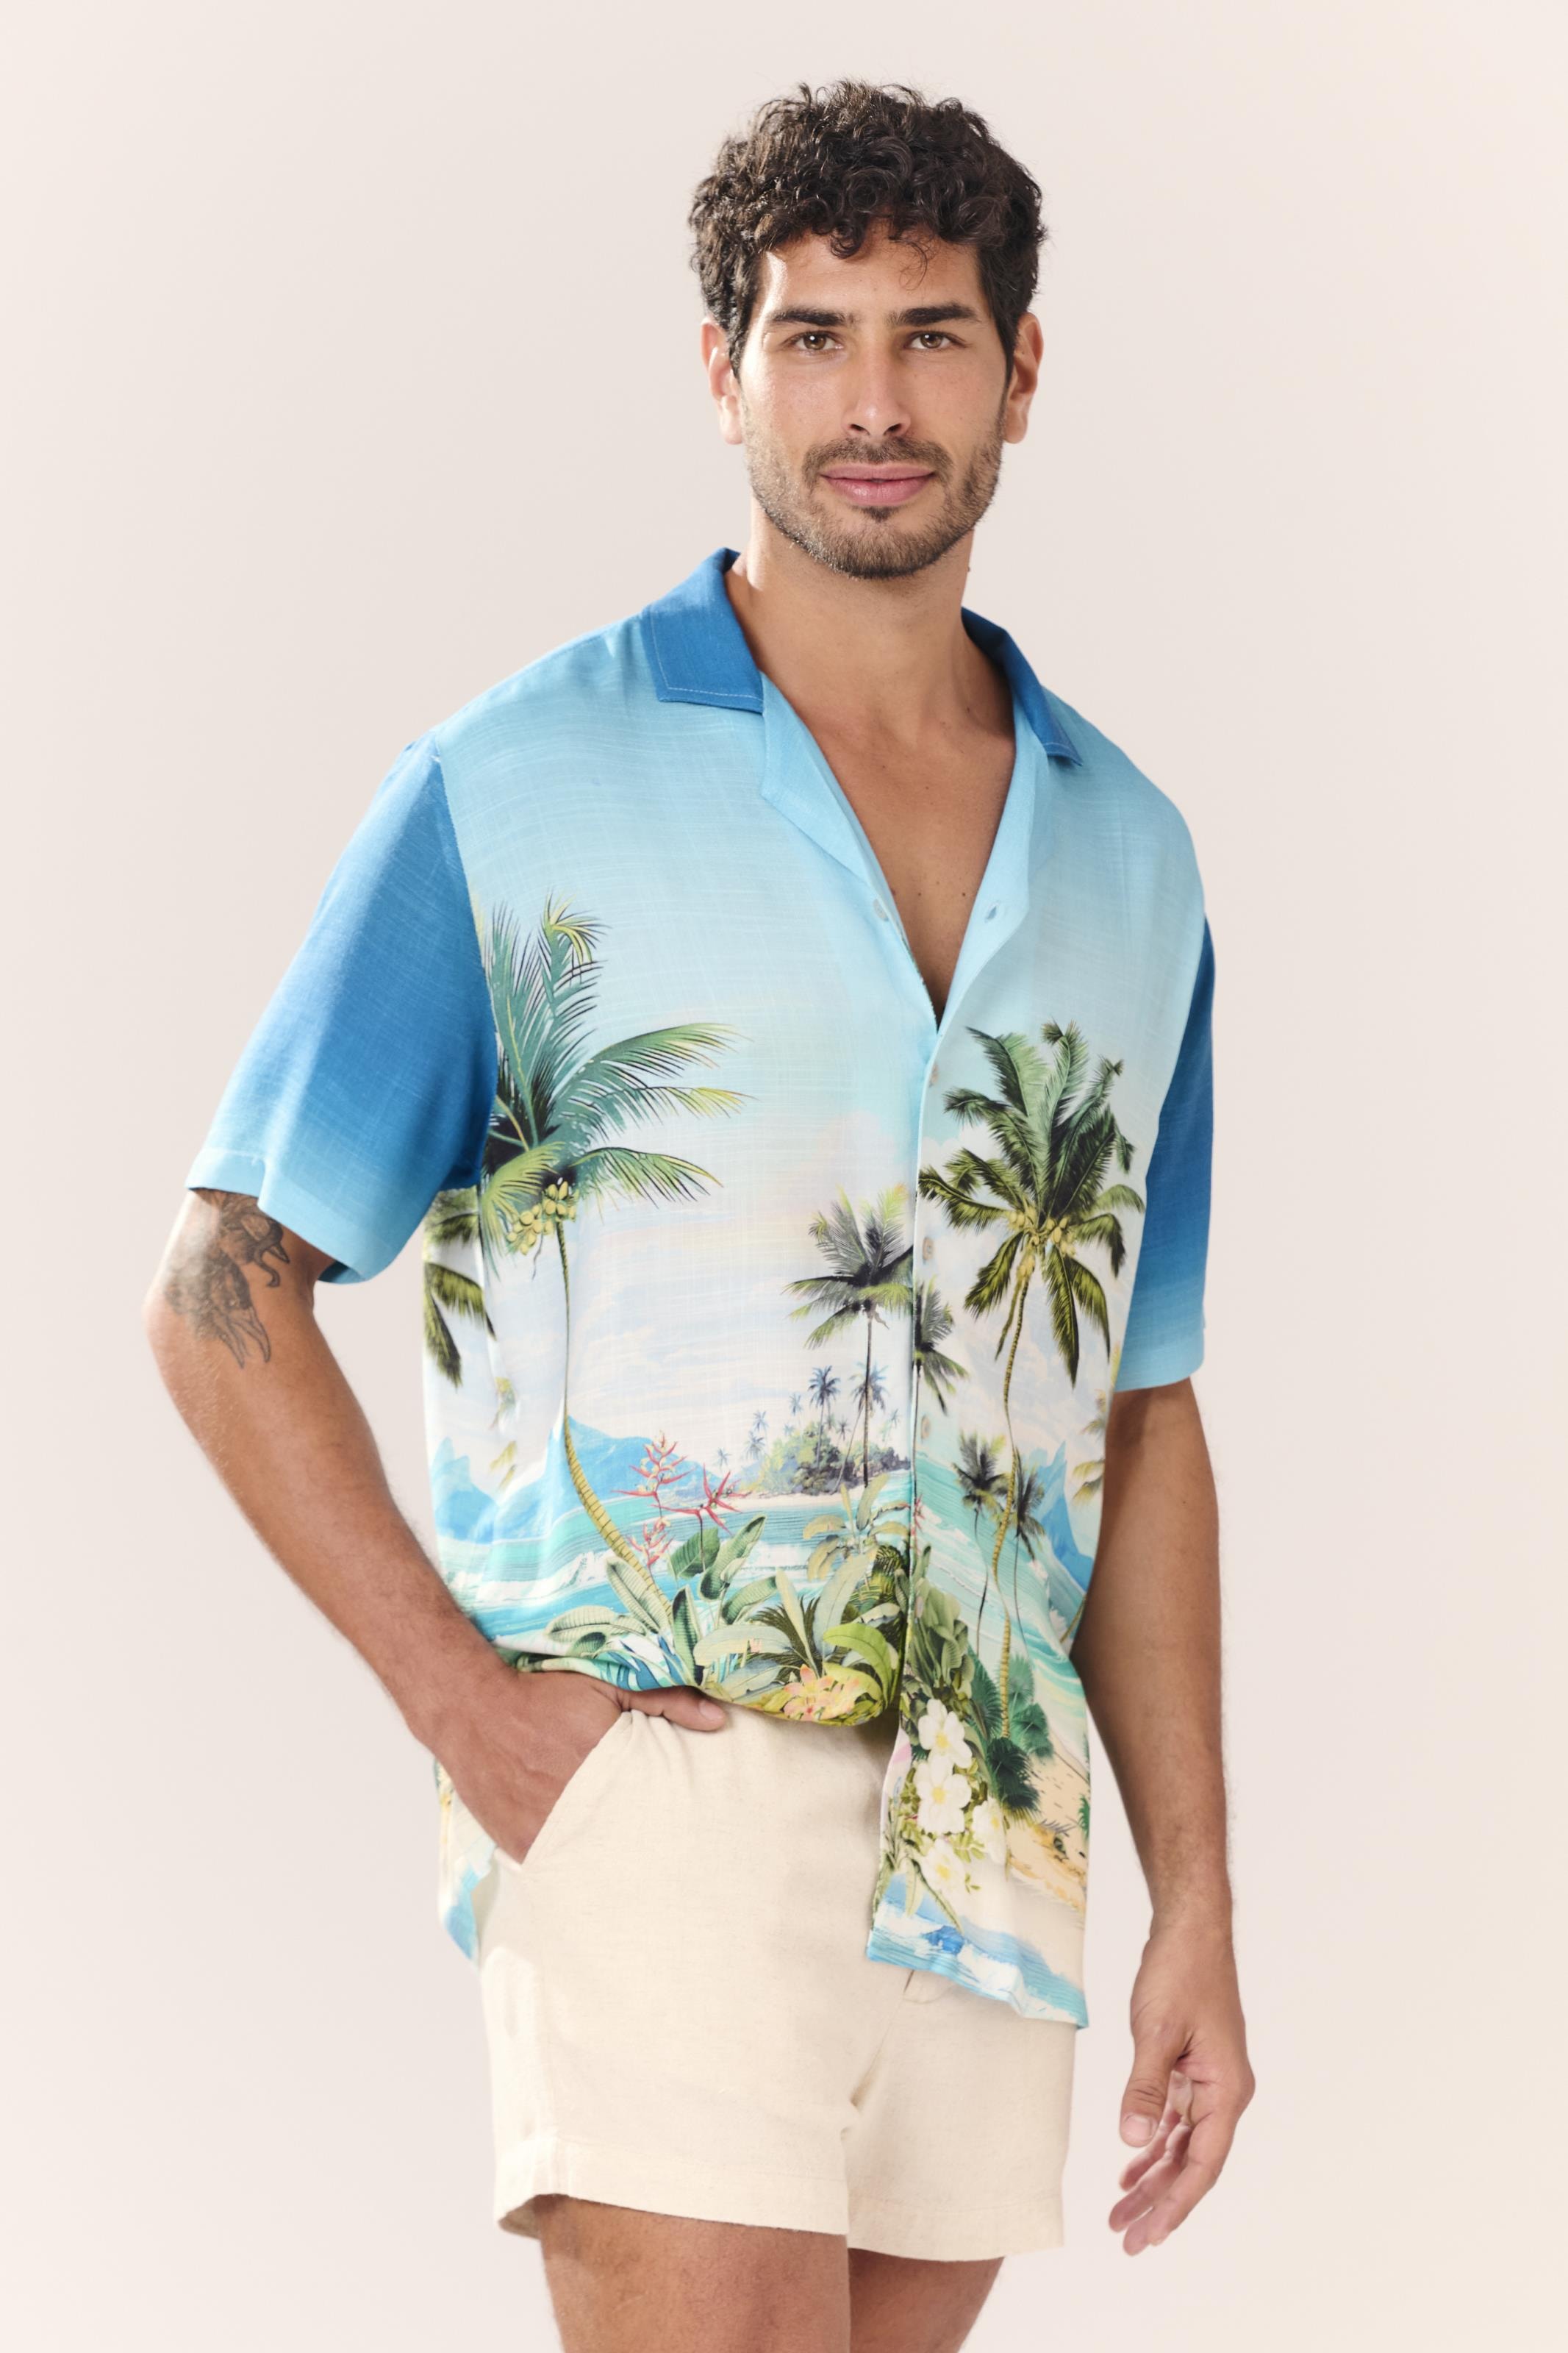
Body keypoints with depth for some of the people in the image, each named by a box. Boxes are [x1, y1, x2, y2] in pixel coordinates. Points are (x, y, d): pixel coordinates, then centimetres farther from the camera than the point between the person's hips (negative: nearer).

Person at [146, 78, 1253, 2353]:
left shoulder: (1128, 858, 14)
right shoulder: (520, 788, 0)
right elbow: (225, 1292, 1)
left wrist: (1200, 1907, 11)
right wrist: (461, 1691, -10)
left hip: (990, 1827, 5)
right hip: (646, 1761, -5)